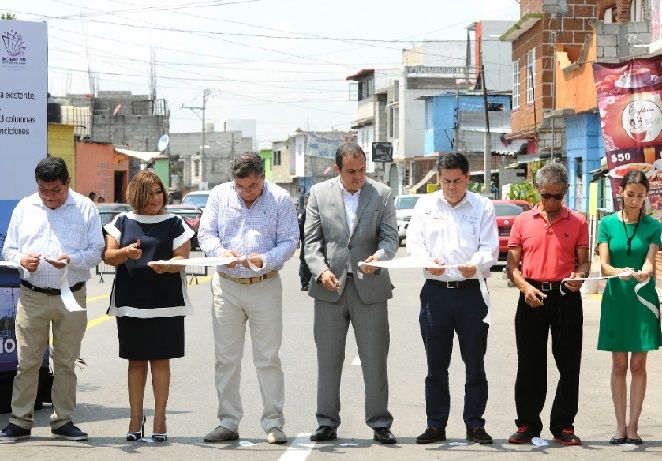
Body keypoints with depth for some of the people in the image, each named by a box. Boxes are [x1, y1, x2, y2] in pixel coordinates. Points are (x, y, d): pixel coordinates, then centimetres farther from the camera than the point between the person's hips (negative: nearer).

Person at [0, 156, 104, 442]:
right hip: (31, 297, 1)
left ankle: (63, 420, 14)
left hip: (71, 297, -1)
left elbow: (96, 251, 1)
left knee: (66, 362, 6)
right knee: (27, 362, 0)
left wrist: (71, 260, -18)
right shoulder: (24, 208, 10)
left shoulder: (85, 208, 4)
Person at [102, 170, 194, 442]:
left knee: (160, 360, 0)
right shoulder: (123, 222, 9)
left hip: (165, 302, -1)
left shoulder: (174, 224, 6)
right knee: (136, 361, 6)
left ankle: (159, 420, 5)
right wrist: (125, 253, -17)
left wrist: (167, 266, -22)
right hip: (130, 301, 1)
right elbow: (108, 256, 4)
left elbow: (182, 258, -1)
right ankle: (136, 419, 12)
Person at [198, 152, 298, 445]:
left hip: (265, 286, -2)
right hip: (226, 286, 2)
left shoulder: (280, 199, -1)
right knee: (226, 358, 5)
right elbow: (205, 233, 5)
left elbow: (289, 241, -2)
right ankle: (228, 423, 13)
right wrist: (222, 252, -17)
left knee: (268, 358, 0)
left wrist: (265, 260, -20)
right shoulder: (219, 195, 4)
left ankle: (273, 423, 7)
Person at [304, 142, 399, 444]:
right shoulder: (319, 193, 6)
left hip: (370, 286, -1)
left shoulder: (382, 194, 5)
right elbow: (312, 240, 3)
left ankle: (379, 424, 8)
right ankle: (327, 423, 14)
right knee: (328, 359, 6)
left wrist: (378, 257, -21)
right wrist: (321, 270, -13)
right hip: (330, 286, 1)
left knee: (375, 359, 1)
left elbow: (390, 237, 1)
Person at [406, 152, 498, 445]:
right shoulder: (425, 205, 11)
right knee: (436, 365, 6)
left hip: (472, 291, -1)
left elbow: (490, 248, -2)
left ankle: (475, 425, 10)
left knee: (475, 364, 2)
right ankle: (436, 425, 13)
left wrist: (475, 264, -24)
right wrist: (428, 261, -18)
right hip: (435, 290, 1)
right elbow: (413, 242, 4)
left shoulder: (483, 206, 5)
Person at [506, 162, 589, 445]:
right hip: (532, 296, 0)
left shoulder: (577, 222, 6)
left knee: (569, 364, 2)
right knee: (529, 364, 4)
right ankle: (528, 424, 12)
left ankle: (563, 426, 10)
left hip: (566, 296, 0)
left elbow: (584, 261, 8)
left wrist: (579, 276, -15)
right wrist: (525, 287, -12)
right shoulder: (523, 221, 6)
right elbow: (512, 264, 6)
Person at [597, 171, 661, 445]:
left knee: (638, 365, 3)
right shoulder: (608, 224, 0)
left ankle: (633, 426, 6)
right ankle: (620, 425, 9)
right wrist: (620, 273, -28)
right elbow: (604, 265, -7)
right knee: (619, 365, 4)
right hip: (616, 298, 0)